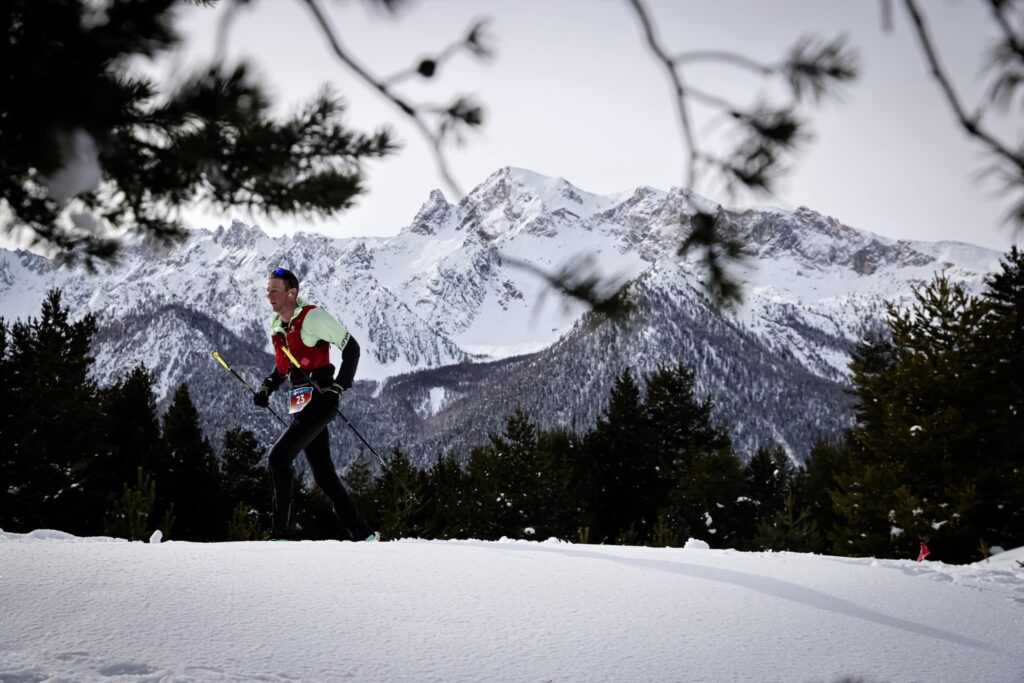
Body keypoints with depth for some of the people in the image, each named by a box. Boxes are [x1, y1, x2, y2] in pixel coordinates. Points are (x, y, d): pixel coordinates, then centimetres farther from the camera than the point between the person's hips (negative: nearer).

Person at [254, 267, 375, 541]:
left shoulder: (313, 317, -11)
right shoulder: (276, 325, 13)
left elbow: (351, 349, -9)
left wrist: (338, 387, -14)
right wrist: (266, 388, 10)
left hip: (320, 402, -8)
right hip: (301, 405, 8)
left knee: (278, 457, -16)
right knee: (323, 474, 7)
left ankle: (279, 532, -11)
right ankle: (361, 534, 13)